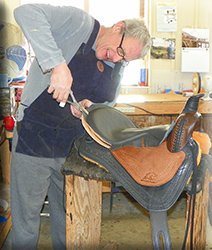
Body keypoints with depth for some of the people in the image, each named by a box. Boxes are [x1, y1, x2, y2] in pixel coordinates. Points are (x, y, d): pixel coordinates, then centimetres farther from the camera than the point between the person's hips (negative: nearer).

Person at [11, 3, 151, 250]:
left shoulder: (118, 67, 6)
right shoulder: (77, 22, -12)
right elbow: (26, 12, -27)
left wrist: (90, 107, -10)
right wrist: (57, 63, -38)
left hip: (72, 147, 5)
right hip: (34, 140, -5)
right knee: (26, 218, 6)